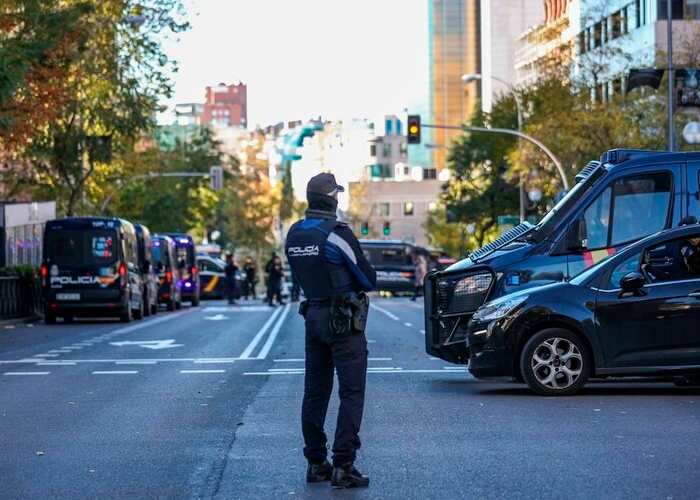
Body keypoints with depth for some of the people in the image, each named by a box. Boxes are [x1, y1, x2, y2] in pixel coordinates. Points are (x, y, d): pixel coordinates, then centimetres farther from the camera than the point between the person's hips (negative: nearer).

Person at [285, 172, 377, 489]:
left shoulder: (293, 235, 5)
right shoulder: (337, 234, -17)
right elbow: (368, 279, -8)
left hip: (313, 316, 7)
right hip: (343, 321, -7)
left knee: (315, 392, 13)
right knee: (351, 393, -3)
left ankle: (316, 463, 18)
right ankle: (343, 467, -8)